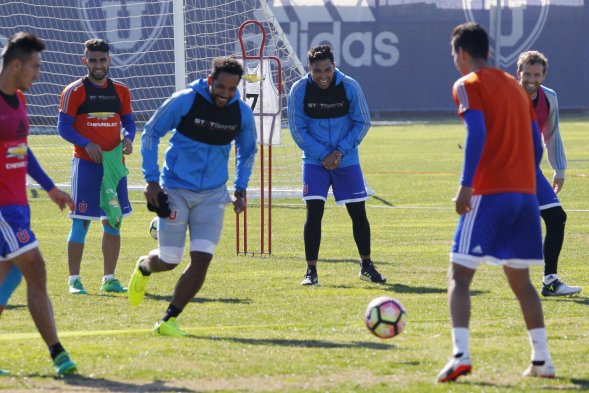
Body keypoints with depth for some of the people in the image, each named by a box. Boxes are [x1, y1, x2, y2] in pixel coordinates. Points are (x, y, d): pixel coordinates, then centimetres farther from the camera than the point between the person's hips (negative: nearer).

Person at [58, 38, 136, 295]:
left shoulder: (120, 91, 11)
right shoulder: (74, 91, -3)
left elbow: (128, 122, 16)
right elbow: (63, 126, -5)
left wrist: (127, 139, -5)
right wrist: (86, 144, -19)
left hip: (114, 162, 5)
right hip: (85, 163, -5)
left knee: (113, 221, 7)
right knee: (81, 222, -5)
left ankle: (109, 280, 14)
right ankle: (74, 280, 0)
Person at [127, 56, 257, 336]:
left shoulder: (242, 113, -2)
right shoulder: (185, 101, -13)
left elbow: (247, 151, 17)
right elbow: (150, 133, -3)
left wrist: (240, 189, 8)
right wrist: (151, 180, -7)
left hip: (212, 195, 3)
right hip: (176, 190, -3)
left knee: (202, 260, -12)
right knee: (169, 260, 1)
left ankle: (169, 319, -1)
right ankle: (144, 267, 39)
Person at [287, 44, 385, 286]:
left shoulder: (350, 87, -9)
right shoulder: (299, 90, -10)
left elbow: (362, 123, -3)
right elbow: (297, 129, -6)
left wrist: (340, 152, -12)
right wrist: (323, 155, -14)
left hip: (346, 159, 1)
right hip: (314, 161, -1)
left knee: (358, 212, 4)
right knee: (314, 212, -11)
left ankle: (366, 266, 21)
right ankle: (311, 271, -5)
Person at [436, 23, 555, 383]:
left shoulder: (468, 86, -2)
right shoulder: (515, 86, 19)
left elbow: (477, 133, -17)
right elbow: (536, 142, 16)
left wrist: (466, 185, -19)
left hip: (488, 192, -6)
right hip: (525, 192, 7)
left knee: (459, 275, -5)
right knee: (520, 279, 16)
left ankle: (461, 355, -21)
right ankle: (542, 359, 9)